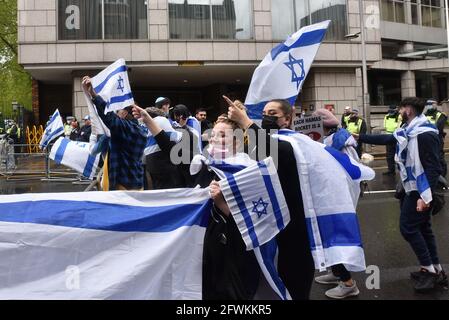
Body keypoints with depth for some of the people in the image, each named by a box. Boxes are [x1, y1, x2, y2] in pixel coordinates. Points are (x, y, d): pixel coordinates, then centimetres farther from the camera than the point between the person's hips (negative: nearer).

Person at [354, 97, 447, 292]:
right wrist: (360, 137, 20)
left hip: (420, 190, -10)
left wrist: (425, 195, -29)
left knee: (408, 227, -5)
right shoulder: (409, 131, 7)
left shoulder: (425, 134, -22)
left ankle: (430, 270, 5)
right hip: (413, 187, 10)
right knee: (422, 227, 13)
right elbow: (386, 139, 19)